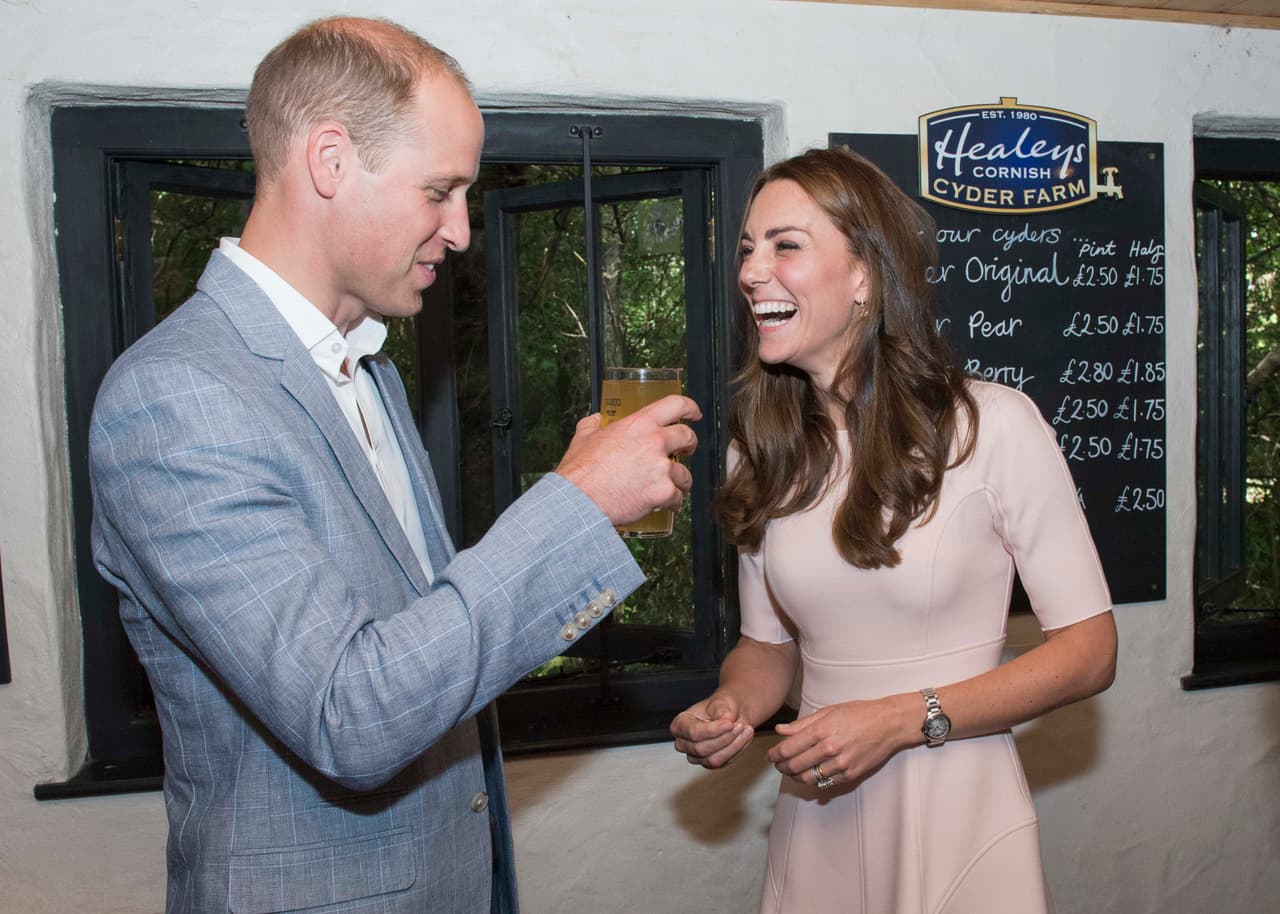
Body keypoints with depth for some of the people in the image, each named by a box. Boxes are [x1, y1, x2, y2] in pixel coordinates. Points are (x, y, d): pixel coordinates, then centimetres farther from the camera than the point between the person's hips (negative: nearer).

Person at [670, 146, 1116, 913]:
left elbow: (1089, 648, -11)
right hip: (815, 819, 4)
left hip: (959, 819, -4)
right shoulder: (763, 449, 1)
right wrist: (729, 708, -12)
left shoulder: (993, 424, -14)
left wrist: (903, 719, -19)